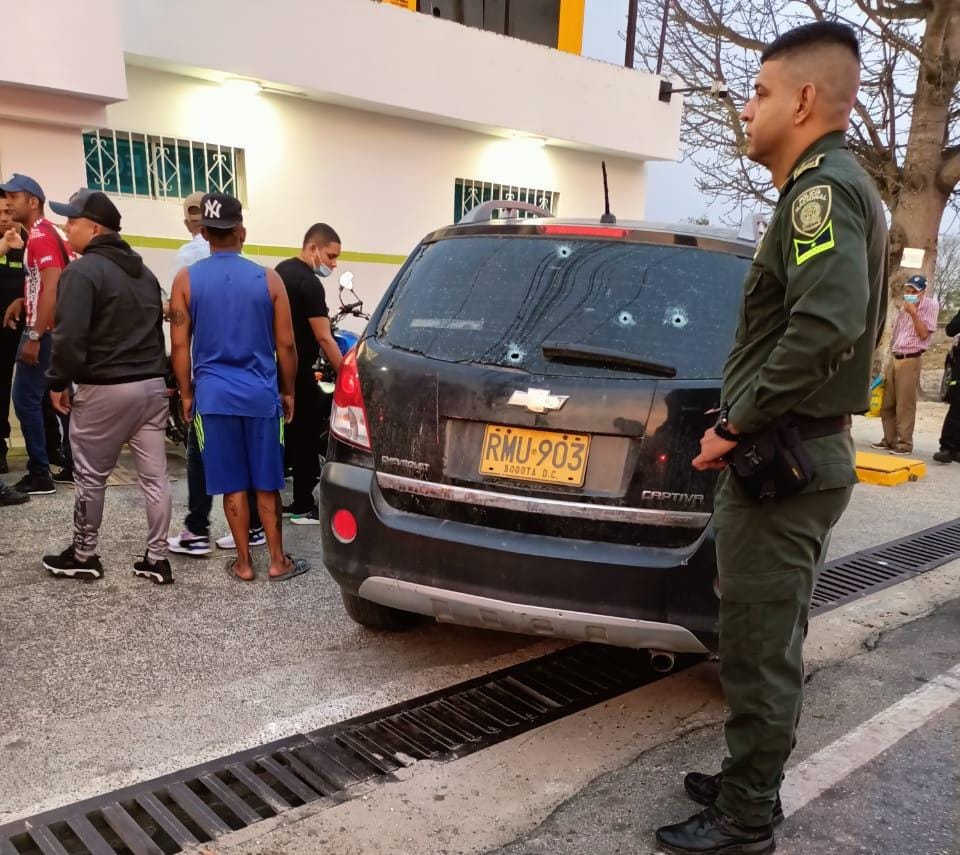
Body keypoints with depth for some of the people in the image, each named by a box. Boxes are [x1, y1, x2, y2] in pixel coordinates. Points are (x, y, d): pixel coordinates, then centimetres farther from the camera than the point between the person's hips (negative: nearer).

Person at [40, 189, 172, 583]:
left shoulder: (83, 271, -12)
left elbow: (69, 336, -20)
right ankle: (157, 558, 13)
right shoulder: (144, 272, 15)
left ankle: (83, 556, 22)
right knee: (155, 477, 7)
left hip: (104, 390, -7)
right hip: (151, 385, 7)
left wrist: (59, 381, -8)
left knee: (91, 477, 9)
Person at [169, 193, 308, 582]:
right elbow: (286, 345, 1)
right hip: (261, 393, 0)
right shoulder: (268, 279, -1)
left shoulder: (185, 280, -1)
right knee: (267, 483, 9)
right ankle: (277, 560, 17)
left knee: (232, 485, 7)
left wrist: (187, 394, 11)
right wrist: (288, 392, 12)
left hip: (213, 394, 0)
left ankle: (244, 562, 16)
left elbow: (180, 346, 0)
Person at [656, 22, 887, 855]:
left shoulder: (821, 186, -14)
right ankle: (750, 784, 34)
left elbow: (827, 325, -30)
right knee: (768, 643, 19)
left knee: (759, 652, 1)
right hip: (800, 452, 10)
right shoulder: (839, 187, 18)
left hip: (779, 461, -10)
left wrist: (738, 425, -20)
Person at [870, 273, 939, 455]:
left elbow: (924, 334, -12)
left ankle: (905, 443, -2)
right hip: (894, 359, 7)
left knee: (905, 404, -7)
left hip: (911, 360, -7)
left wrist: (913, 313, -18)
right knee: (887, 403, 8)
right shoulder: (904, 308, 16)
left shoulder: (929, 305, -4)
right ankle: (889, 440, 16)